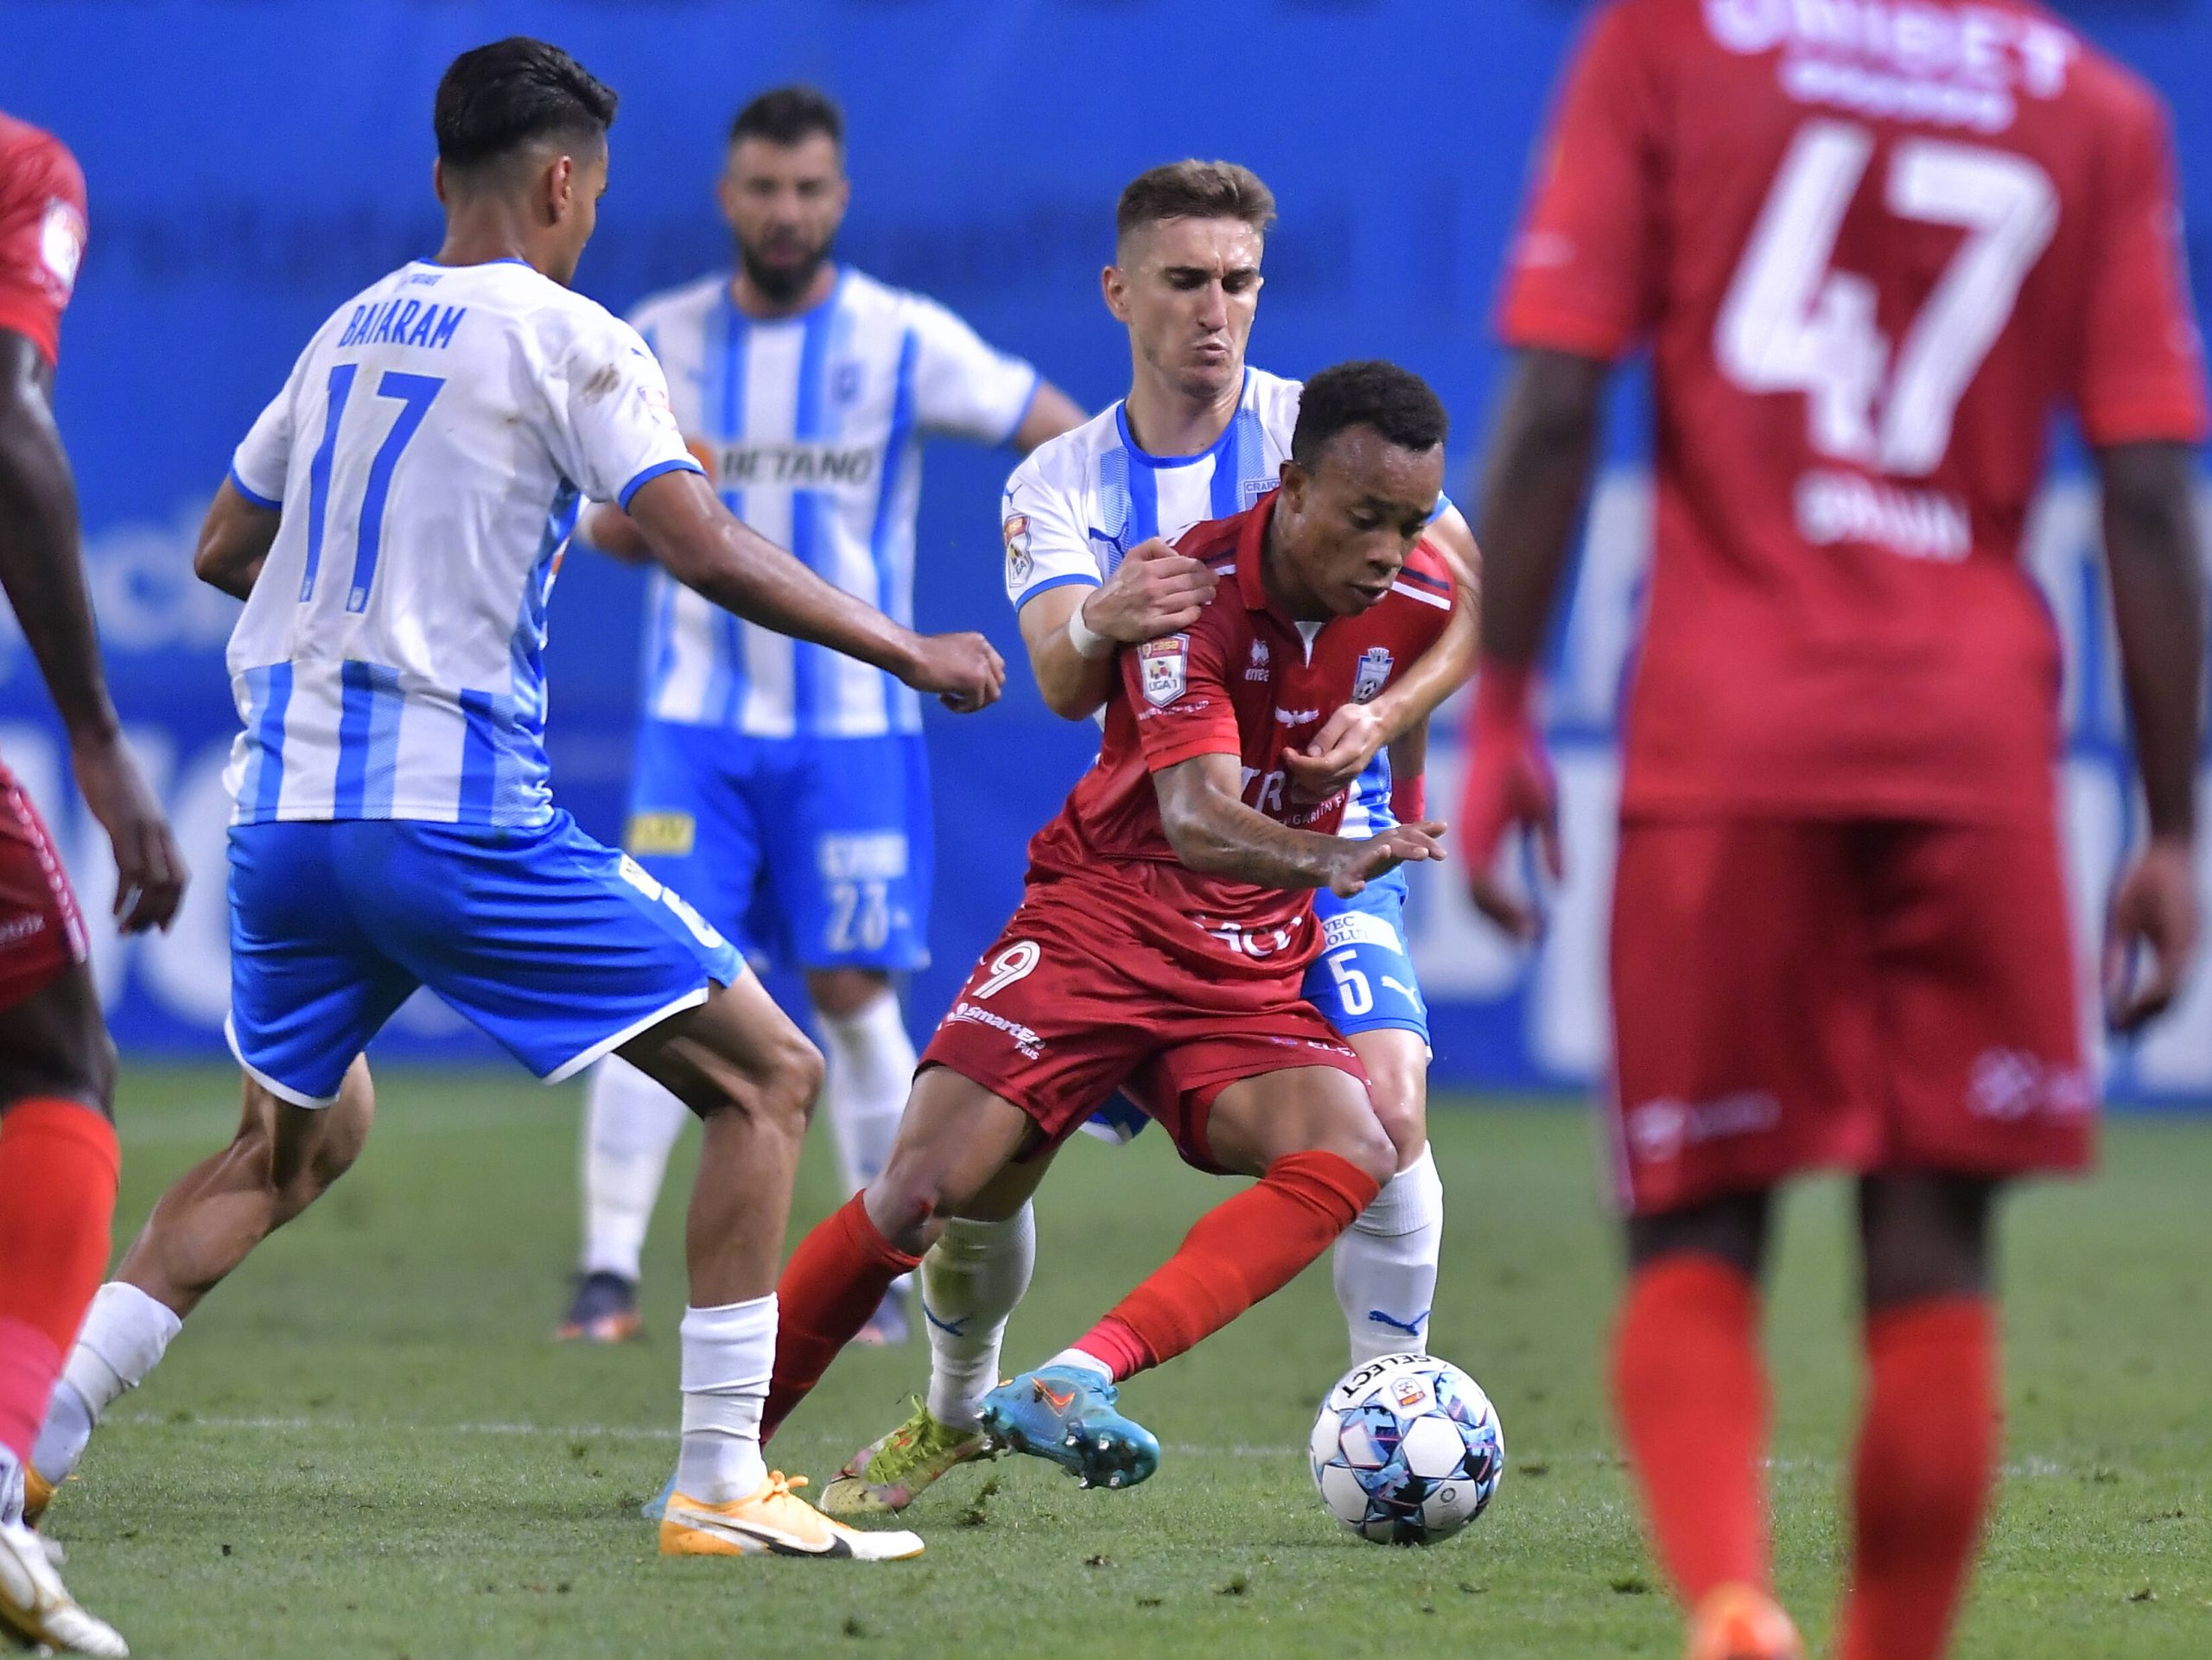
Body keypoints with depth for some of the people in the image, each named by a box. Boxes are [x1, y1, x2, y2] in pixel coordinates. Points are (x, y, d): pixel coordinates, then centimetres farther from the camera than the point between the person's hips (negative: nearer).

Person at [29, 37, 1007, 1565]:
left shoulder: (351, 329, 16)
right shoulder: (565, 339, -4)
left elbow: (225, 550, 26)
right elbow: (705, 550, -13)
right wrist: (910, 652, -3)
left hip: (284, 800, 7)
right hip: (456, 811, -7)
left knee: (297, 1140, 27)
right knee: (767, 1079, 1)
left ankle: (37, 1425, 15)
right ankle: (724, 1484, -7)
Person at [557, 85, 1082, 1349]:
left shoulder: (905, 340, -4)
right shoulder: (662, 342, 4)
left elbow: (1066, 437, -4)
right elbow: (610, 524, 10)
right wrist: (641, 505, -13)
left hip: (853, 728, -1)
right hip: (698, 721, 1)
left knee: (853, 992, -2)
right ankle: (611, 1269, -8)